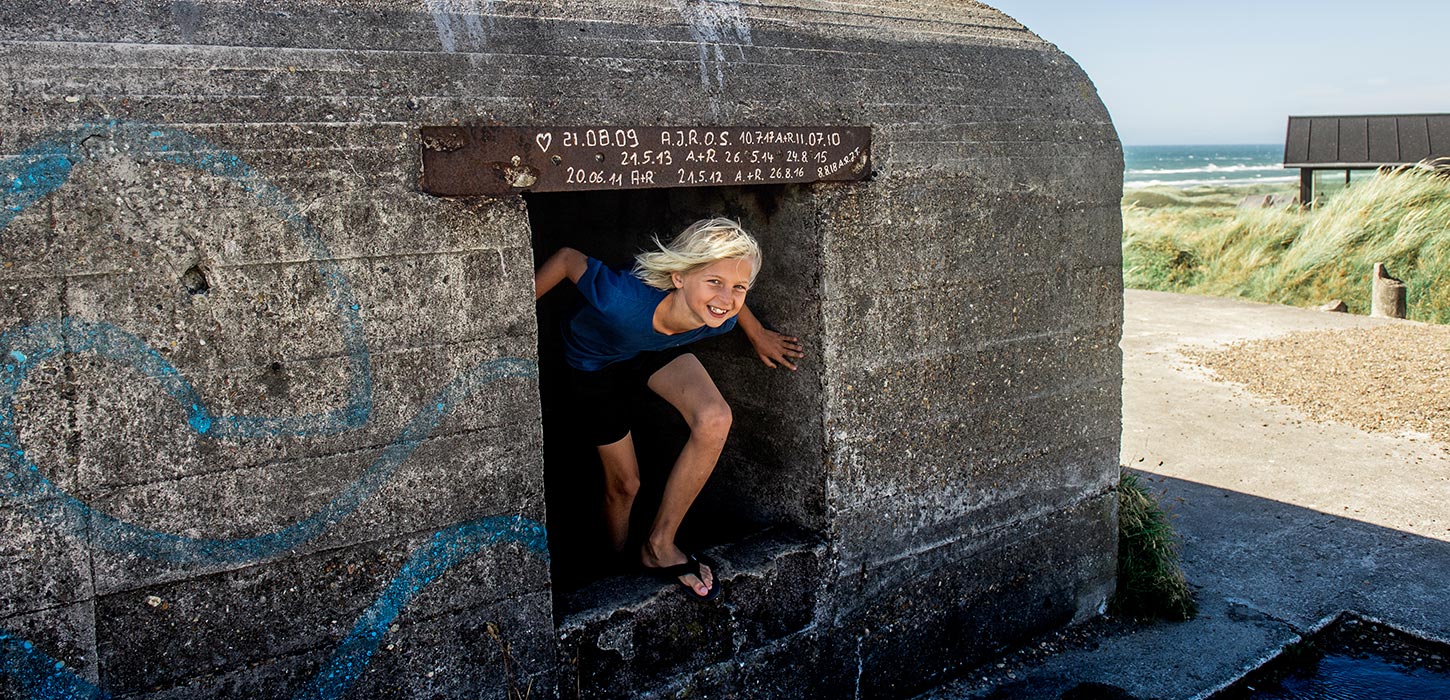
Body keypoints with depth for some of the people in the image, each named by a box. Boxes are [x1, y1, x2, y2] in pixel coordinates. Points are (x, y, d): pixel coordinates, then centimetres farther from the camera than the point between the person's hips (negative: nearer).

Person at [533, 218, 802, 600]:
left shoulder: (721, 316, -31)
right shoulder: (624, 300, -46)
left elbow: (725, 294, -5)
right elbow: (567, 259, -28)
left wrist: (757, 334, 9)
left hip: (658, 352, 3)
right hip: (596, 364, -3)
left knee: (715, 420, -24)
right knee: (624, 483, 5)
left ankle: (659, 546, -8)